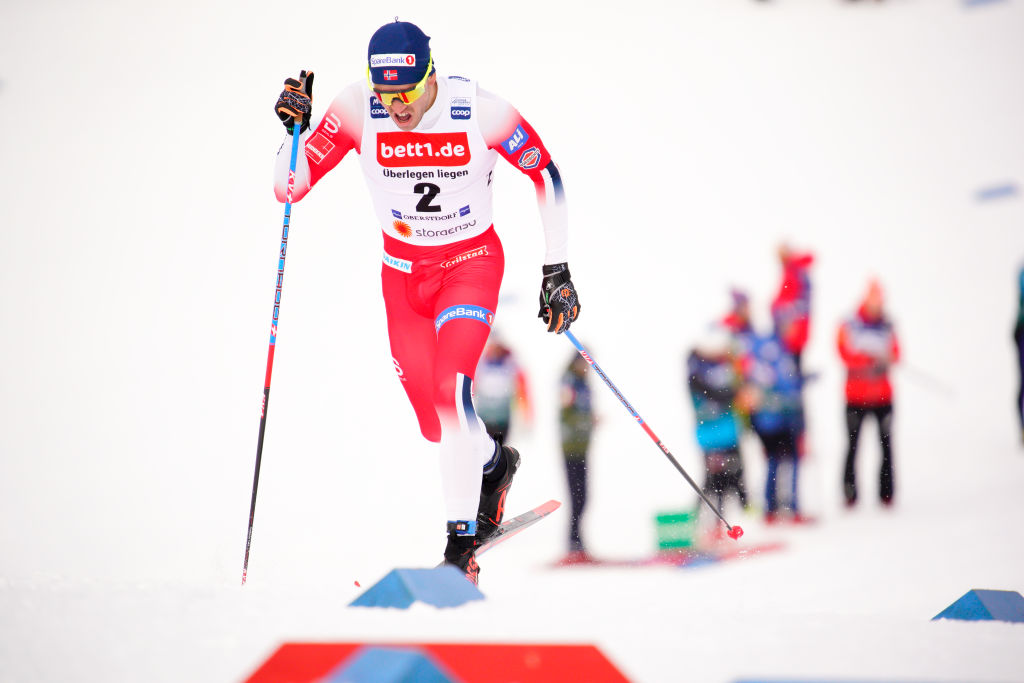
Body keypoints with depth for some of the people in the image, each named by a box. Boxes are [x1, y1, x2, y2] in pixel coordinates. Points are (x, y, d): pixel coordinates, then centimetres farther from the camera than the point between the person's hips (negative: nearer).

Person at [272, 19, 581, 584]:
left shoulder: (479, 110, -23)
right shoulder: (357, 109, -19)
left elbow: (547, 177, -9)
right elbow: (289, 187, -16)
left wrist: (557, 271, -10)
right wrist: (294, 130, -34)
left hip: (471, 262, -3)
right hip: (403, 268, 3)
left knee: (450, 388, -25)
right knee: (435, 422, 7)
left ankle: (462, 541, -19)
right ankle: (493, 462, 41)